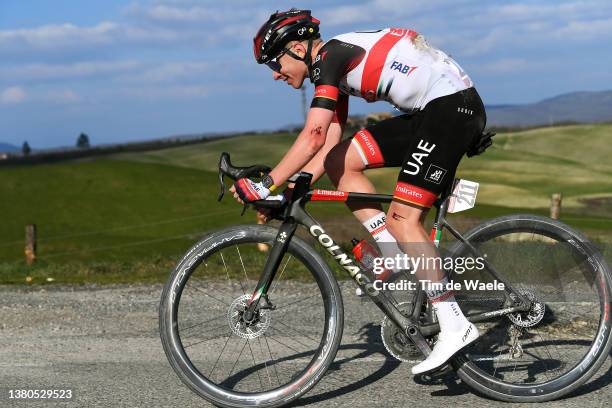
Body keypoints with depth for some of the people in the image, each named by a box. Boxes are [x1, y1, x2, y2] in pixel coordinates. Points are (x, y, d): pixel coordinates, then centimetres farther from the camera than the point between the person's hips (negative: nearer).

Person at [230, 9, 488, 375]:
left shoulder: (330, 56, -13)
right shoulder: (334, 64, 16)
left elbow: (313, 136, -24)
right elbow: (329, 144, 15)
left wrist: (266, 185, -20)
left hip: (453, 106, -10)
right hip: (428, 112, 10)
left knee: (402, 217, -13)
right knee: (340, 163, 5)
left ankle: (455, 326, -12)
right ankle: (394, 255, 6)